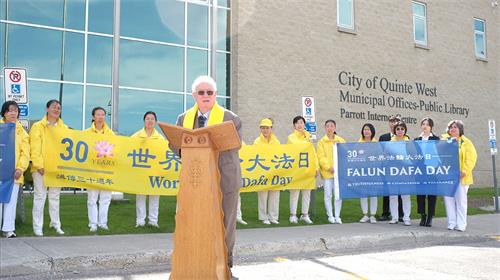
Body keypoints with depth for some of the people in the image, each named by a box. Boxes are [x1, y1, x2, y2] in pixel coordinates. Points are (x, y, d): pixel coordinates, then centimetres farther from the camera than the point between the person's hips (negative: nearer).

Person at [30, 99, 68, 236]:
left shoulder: (64, 128, 12)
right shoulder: (38, 127, 0)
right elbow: (35, 148, -7)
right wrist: (39, 165, -16)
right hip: (41, 168, -4)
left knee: (55, 197, 13)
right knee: (40, 197, 0)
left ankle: (56, 224, 22)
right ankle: (37, 227, 6)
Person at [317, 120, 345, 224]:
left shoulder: (341, 140, 10)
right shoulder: (321, 142, 3)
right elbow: (321, 157, -3)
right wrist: (329, 167, -14)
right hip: (327, 171, -1)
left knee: (338, 195, -3)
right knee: (328, 195, 4)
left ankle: (337, 216, 9)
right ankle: (330, 216, 15)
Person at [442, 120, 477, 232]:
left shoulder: (466, 142, 3)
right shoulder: (444, 141, 10)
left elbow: (471, 158, -3)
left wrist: (464, 172, -12)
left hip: (460, 176, -2)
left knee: (461, 199, 0)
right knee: (448, 199, 3)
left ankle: (461, 224, 5)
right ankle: (451, 223, 10)